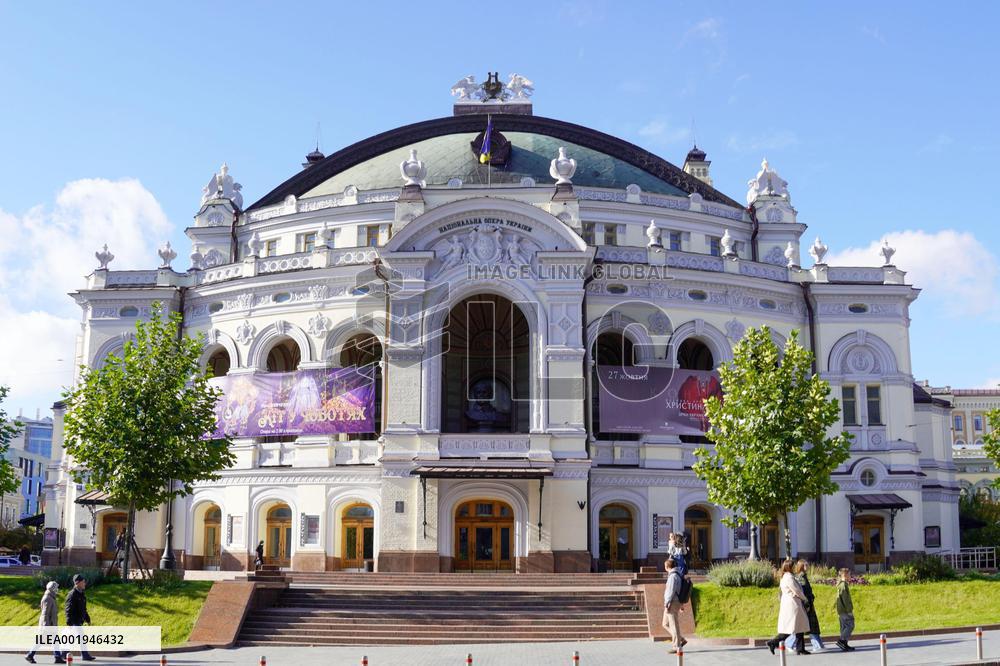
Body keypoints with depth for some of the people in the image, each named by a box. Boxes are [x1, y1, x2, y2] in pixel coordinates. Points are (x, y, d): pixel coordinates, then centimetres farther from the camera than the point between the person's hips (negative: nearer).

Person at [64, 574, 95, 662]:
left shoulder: (82, 594, 14)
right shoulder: (72, 594, -15)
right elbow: (69, 610, -19)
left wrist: (87, 619, 24)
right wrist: (69, 622, -23)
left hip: (79, 621, 9)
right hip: (74, 621, -9)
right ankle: (86, 655, -8)